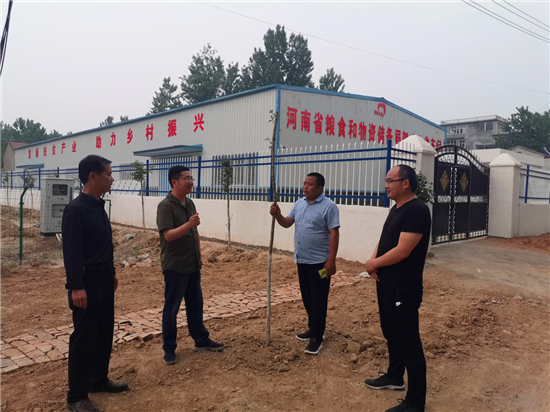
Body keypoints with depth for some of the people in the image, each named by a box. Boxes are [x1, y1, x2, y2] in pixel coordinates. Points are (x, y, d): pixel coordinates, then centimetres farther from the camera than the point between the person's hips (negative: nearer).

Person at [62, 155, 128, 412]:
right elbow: (71, 251, -21)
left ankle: (99, 380, 33)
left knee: (105, 332, 17)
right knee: (84, 337, 1)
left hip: (103, 278, 9)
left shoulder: (98, 206, 10)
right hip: (87, 281, -9)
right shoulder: (76, 209, -17)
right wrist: (76, 286, -24)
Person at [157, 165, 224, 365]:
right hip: (175, 266, -7)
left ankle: (201, 340, 29)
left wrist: (199, 255, 15)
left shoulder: (190, 203, 9)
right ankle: (169, 348, 18)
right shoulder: (166, 205, -15)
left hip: (192, 265, 8)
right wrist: (188, 224, -35)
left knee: (195, 304, 16)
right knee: (171, 308, 4)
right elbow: (168, 235, -23)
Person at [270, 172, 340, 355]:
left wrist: (331, 260, -20)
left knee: (318, 300, 1)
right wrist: (277, 215, -13)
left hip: (319, 261, -7)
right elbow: (287, 223, 8)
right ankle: (313, 328, 32)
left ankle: (317, 337, 10)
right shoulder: (299, 203, 8)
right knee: (307, 297, 17)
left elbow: (334, 234, -16)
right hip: (302, 259, 7)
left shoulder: (328, 206, -13)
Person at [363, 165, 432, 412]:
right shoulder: (396, 209, 11)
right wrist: (374, 260, -3)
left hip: (403, 288, -10)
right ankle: (394, 378, 42)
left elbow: (402, 251, -25)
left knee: (408, 341, 0)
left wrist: (374, 264, -11)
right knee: (391, 334, 22)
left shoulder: (416, 210, -20)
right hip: (386, 284, 10)